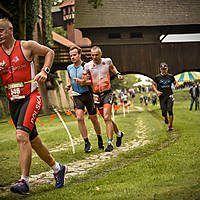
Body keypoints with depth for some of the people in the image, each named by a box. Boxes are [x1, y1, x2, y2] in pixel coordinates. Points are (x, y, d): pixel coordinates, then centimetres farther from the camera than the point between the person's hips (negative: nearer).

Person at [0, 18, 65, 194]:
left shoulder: (27, 46, -2)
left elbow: (49, 52, 11)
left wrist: (44, 71, -3)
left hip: (31, 97, -5)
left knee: (22, 135, -22)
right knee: (33, 140, 13)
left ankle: (24, 181, -19)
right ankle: (57, 168, 33)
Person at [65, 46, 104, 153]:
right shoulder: (69, 68, 8)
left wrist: (82, 82, -23)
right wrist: (68, 86, 1)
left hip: (87, 94, -3)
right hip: (76, 96, 3)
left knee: (93, 118, 7)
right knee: (79, 118, -14)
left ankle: (100, 140, 29)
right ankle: (87, 143, -5)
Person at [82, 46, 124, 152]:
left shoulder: (107, 61, -1)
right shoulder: (87, 66, -4)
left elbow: (112, 67, 23)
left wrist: (117, 74, 7)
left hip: (108, 92, -2)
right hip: (97, 95, 2)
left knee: (107, 117, -19)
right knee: (106, 119, 11)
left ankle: (110, 143, -18)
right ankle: (119, 133, 37)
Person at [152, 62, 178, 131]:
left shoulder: (170, 76, 2)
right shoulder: (157, 77, -2)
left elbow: (175, 82, 17)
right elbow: (153, 84, 7)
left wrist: (176, 84, -8)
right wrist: (156, 91, -9)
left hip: (169, 95, 0)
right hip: (162, 96, 0)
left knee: (170, 110, -15)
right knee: (164, 112, 0)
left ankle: (170, 125, -4)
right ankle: (166, 118, 38)